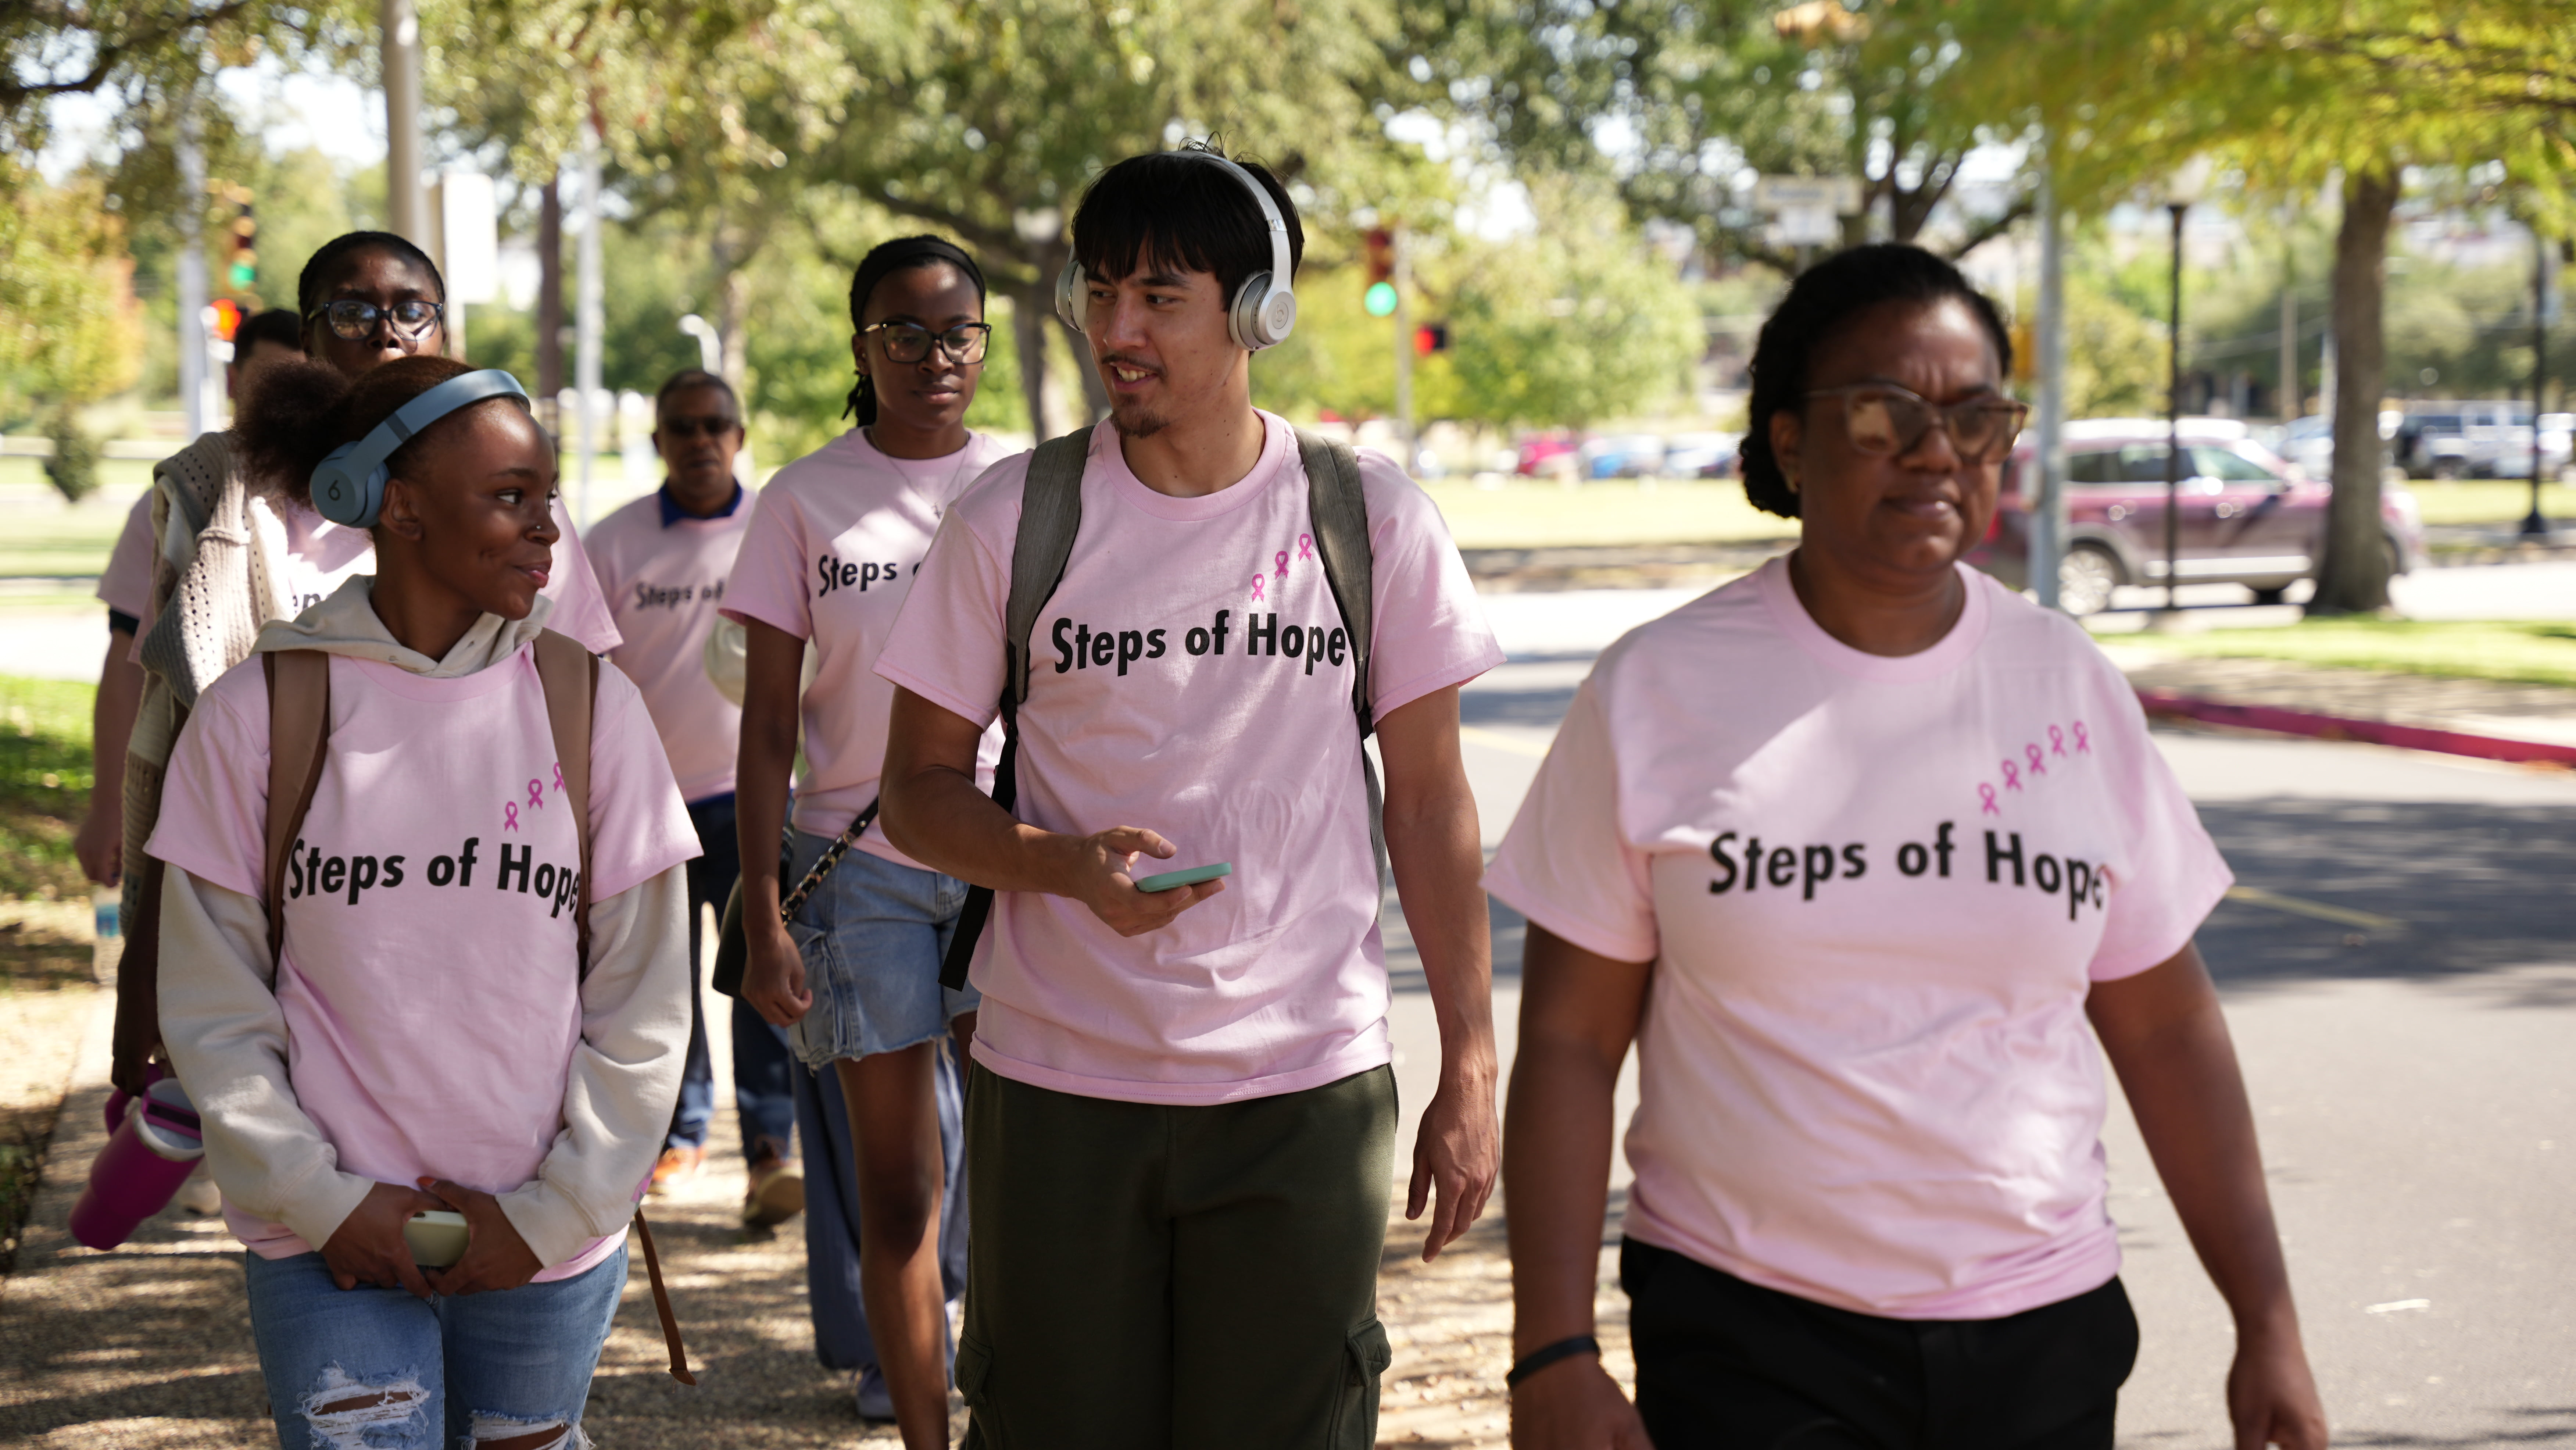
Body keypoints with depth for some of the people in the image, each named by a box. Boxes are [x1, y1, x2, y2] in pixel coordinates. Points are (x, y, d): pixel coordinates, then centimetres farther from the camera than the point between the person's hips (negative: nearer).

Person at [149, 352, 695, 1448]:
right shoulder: (254, 716, -4)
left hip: (548, 1245, 2)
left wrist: (552, 1213, -4)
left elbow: (644, 1004, 2)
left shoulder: (590, 708, -1)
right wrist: (322, 1200, -8)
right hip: (331, 1239, -2)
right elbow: (211, 1008, -1)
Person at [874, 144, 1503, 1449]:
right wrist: (1073, 865, -18)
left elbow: (1428, 801, 5)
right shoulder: (1011, 520, -1)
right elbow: (919, 791, 3)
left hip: (1307, 1094, 0)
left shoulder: (1369, 516, 0)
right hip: (1059, 1090, 0)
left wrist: (1470, 1071, 2)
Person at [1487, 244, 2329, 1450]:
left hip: (2040, 1344, 3)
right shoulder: (1657, 693, -4)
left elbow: (2166, 1028, 8)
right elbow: (1567, 1042, -3)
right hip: (1747, 1343, -2)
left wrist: (2268, 1324, 6)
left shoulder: (2071, 688, 3)